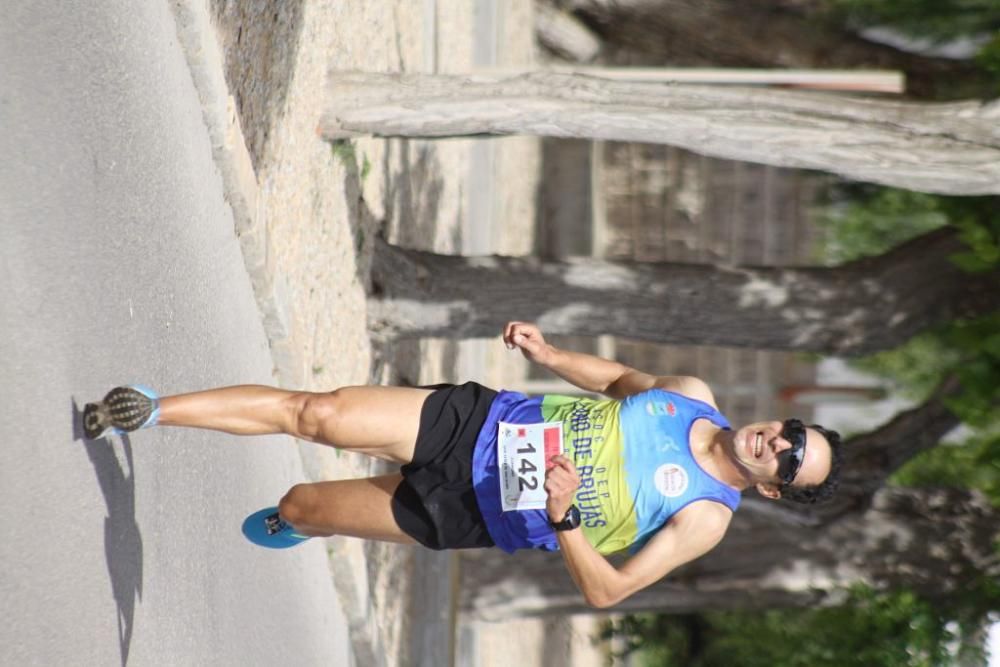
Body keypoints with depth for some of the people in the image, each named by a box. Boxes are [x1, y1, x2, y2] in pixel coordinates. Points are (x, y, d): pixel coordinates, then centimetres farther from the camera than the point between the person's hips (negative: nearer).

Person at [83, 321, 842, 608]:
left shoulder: (705, 518, -16)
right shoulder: (692, 397, -1)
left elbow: (607, 590, -18)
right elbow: (623, 378, 18)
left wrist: (562, 521, -33)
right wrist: (551, 354, 0)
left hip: (469, 513, -3)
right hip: (477, 421, 3)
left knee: (306, 505, -2)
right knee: (317, 414, -12)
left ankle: (286, 523, 36)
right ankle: (153, 409, 5)